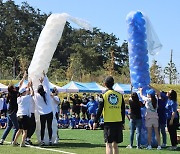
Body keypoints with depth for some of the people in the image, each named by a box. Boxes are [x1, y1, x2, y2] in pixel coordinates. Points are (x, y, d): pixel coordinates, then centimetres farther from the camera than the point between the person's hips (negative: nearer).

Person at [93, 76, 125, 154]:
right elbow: (123, 110, 9)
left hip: (108, 122, -3)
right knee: (115, 144, 13)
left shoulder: (104, 95, -3)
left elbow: (100, 110, -5)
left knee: (108, 144, -3)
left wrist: (95, 122, 3)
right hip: (118, 122, 3)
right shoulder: (120, 95, 6)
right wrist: (123, 122, 18)